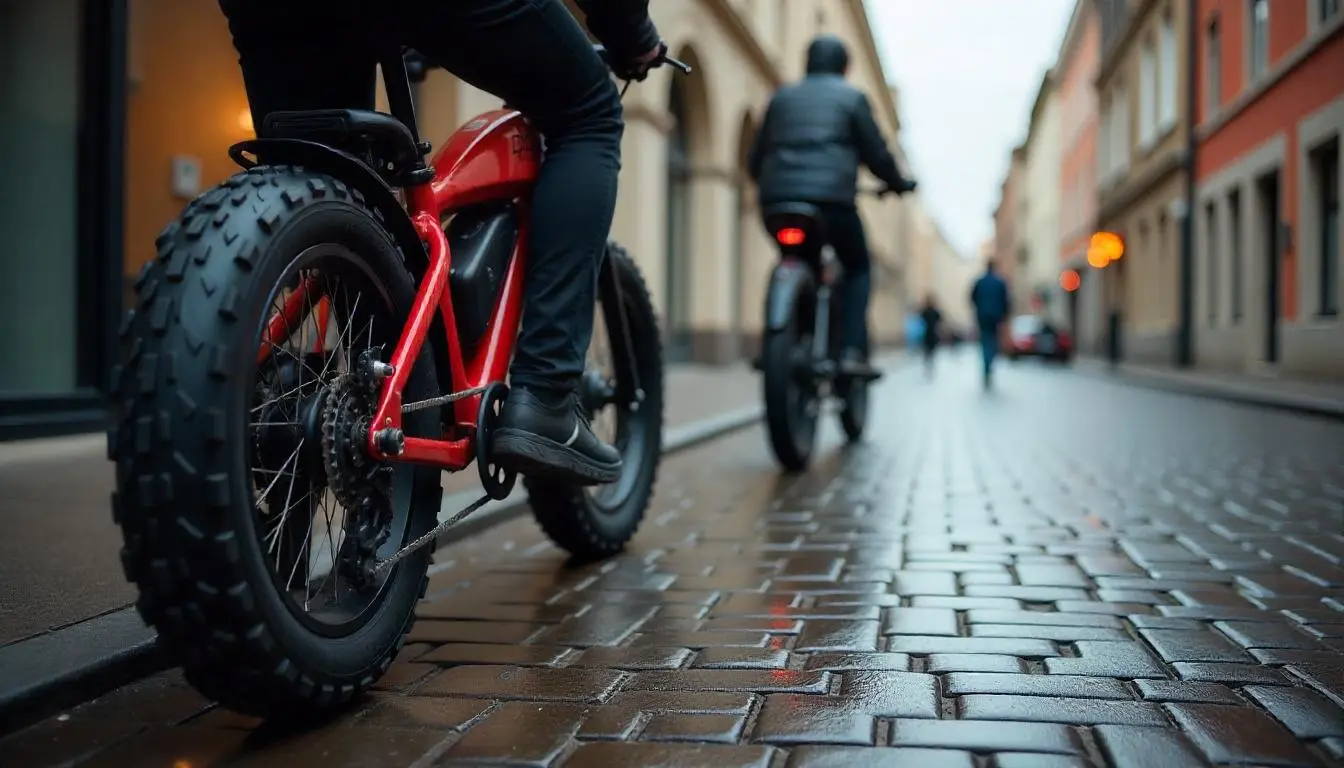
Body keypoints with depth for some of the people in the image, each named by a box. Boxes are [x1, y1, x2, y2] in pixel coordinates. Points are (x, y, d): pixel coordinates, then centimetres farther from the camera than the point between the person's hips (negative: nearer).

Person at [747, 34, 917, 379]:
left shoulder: (782, 97, 21)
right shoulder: (851, 97, 10)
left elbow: (756, 157, 21)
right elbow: (875, 152, 6)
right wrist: (898, 183, 22)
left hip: (777, 200, 4)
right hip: (830, 197, -4)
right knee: (858, 269, 13)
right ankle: (853, 351, -4)